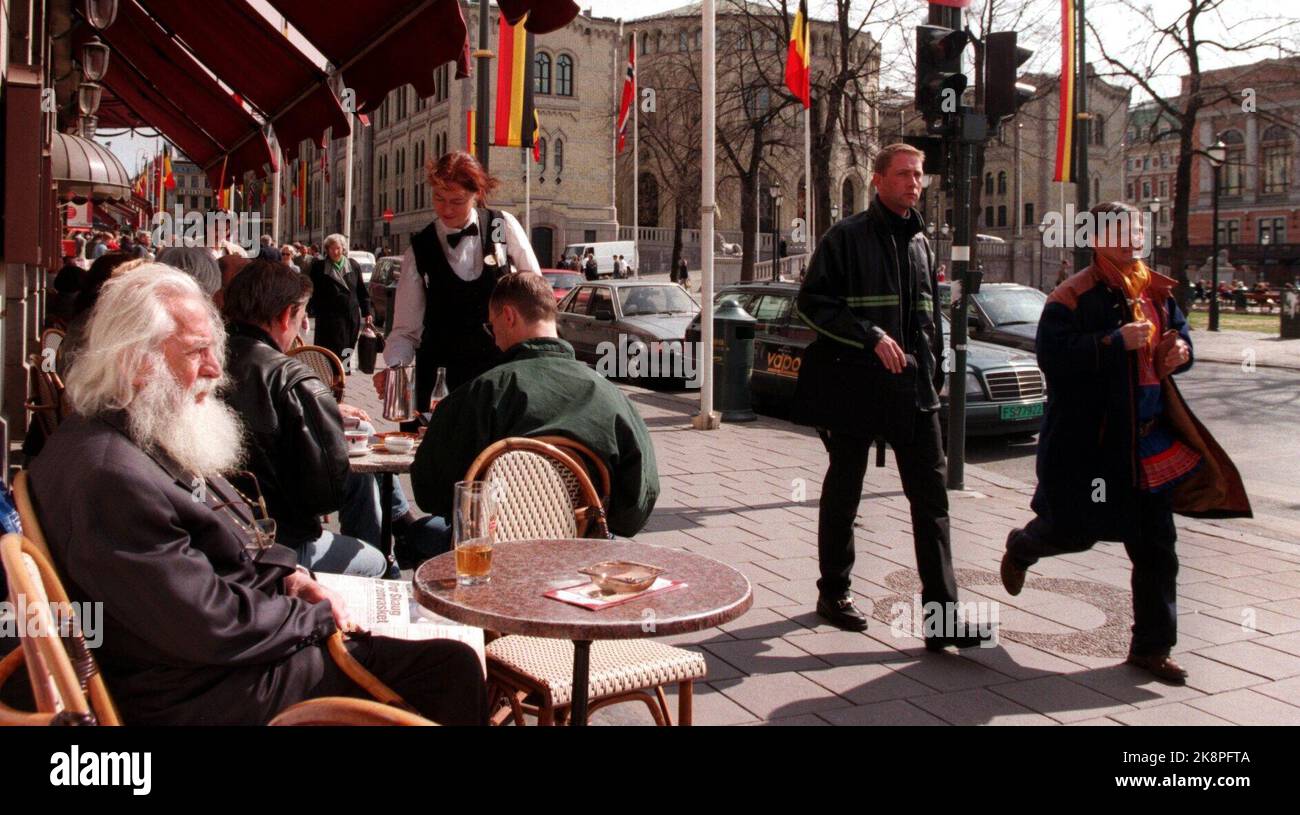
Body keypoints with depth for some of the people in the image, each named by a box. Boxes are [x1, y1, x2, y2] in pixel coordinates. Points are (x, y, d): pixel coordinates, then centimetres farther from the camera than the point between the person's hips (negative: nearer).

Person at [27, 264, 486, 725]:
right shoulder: (114, 478, -28)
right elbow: (214, 628, -28)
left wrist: (286, 574, 2)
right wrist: (318, 617, -13)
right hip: (206, 694, -11)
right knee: (452, 669, -12)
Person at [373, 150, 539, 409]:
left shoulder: (503, 226, -2)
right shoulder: (419, 250, -1)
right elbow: (406, 329, 0)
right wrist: (394, 367, -17)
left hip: (504, 362, 0)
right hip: (440, 373, 0)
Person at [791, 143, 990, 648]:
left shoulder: (919, 241, 15)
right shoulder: (848, 237, -5)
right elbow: (811, 302, -11)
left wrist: (933, 371, 17)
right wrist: (871, 336, -19)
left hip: (913, 387, 5)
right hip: (855, 383, -5)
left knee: (931, 496, -2)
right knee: (843, 490, 9)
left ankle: (941, 616, -1)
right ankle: (833, 592, 26)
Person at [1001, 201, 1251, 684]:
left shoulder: (1155, 291, 9)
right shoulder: (1072, 298, -11)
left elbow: (1180, 334, 22)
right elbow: (1052, 355, -23)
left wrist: (1180, 350, -1)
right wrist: (1117, 342, -25)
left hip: (1150, 439, 6)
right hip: (1088, 440, -6)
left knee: (1156, 546, 6)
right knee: (1076, 530, 6)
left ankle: (1151, 647, 18)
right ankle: (1020, 547, 43)